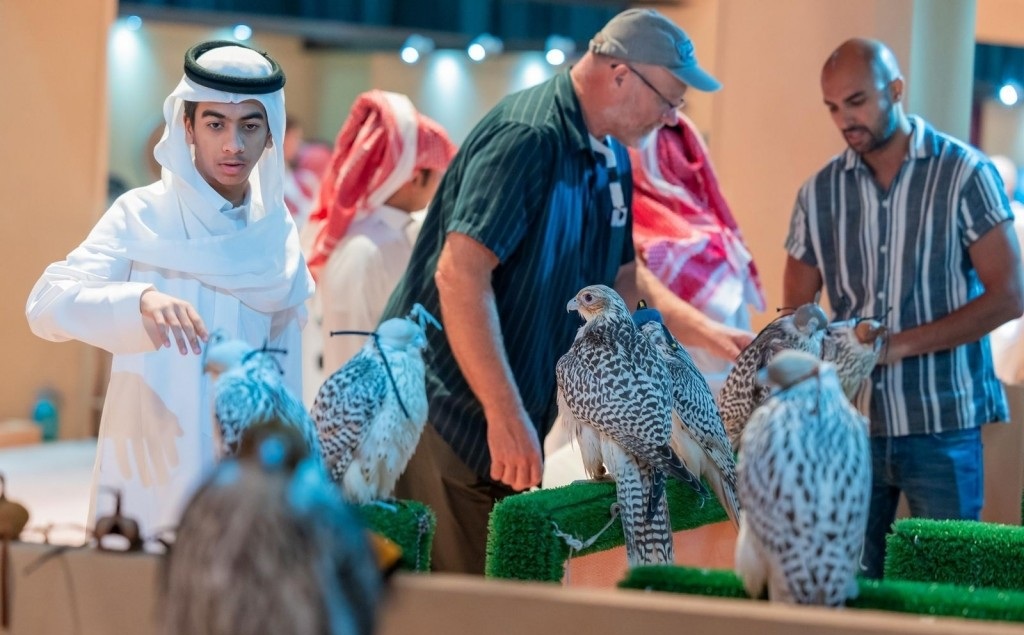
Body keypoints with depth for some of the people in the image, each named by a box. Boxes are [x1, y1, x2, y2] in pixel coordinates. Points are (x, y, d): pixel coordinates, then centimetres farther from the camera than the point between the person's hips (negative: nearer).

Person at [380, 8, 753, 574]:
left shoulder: (611, 159, 11)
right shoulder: (527, 137, -19)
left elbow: (618, 275, 24)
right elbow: (460, 274, -27)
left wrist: (705, 332, 10)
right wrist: (507, 416, -28)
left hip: (514, 421, 9)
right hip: (448, 412, -9)